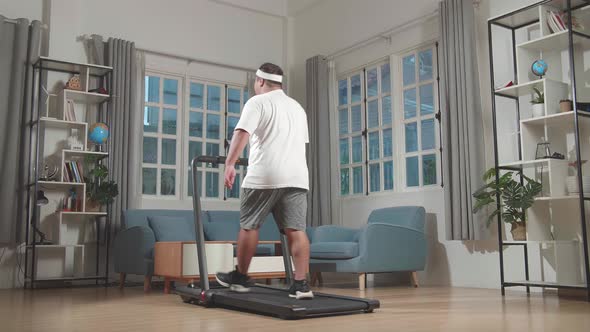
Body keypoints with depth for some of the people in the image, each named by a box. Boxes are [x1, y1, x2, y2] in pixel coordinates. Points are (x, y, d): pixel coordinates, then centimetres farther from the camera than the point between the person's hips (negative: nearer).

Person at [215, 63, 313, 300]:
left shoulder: (258, 102, 2)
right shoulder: (297, 107, 24)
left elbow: (242, 133, -12)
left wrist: (229, 164, -15)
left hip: (264, 176, -6)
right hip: (297, 177, 6)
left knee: (249, 225, 7)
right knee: (296, 230, -1)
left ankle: (240, 277, 17)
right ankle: (301, 284, -6)